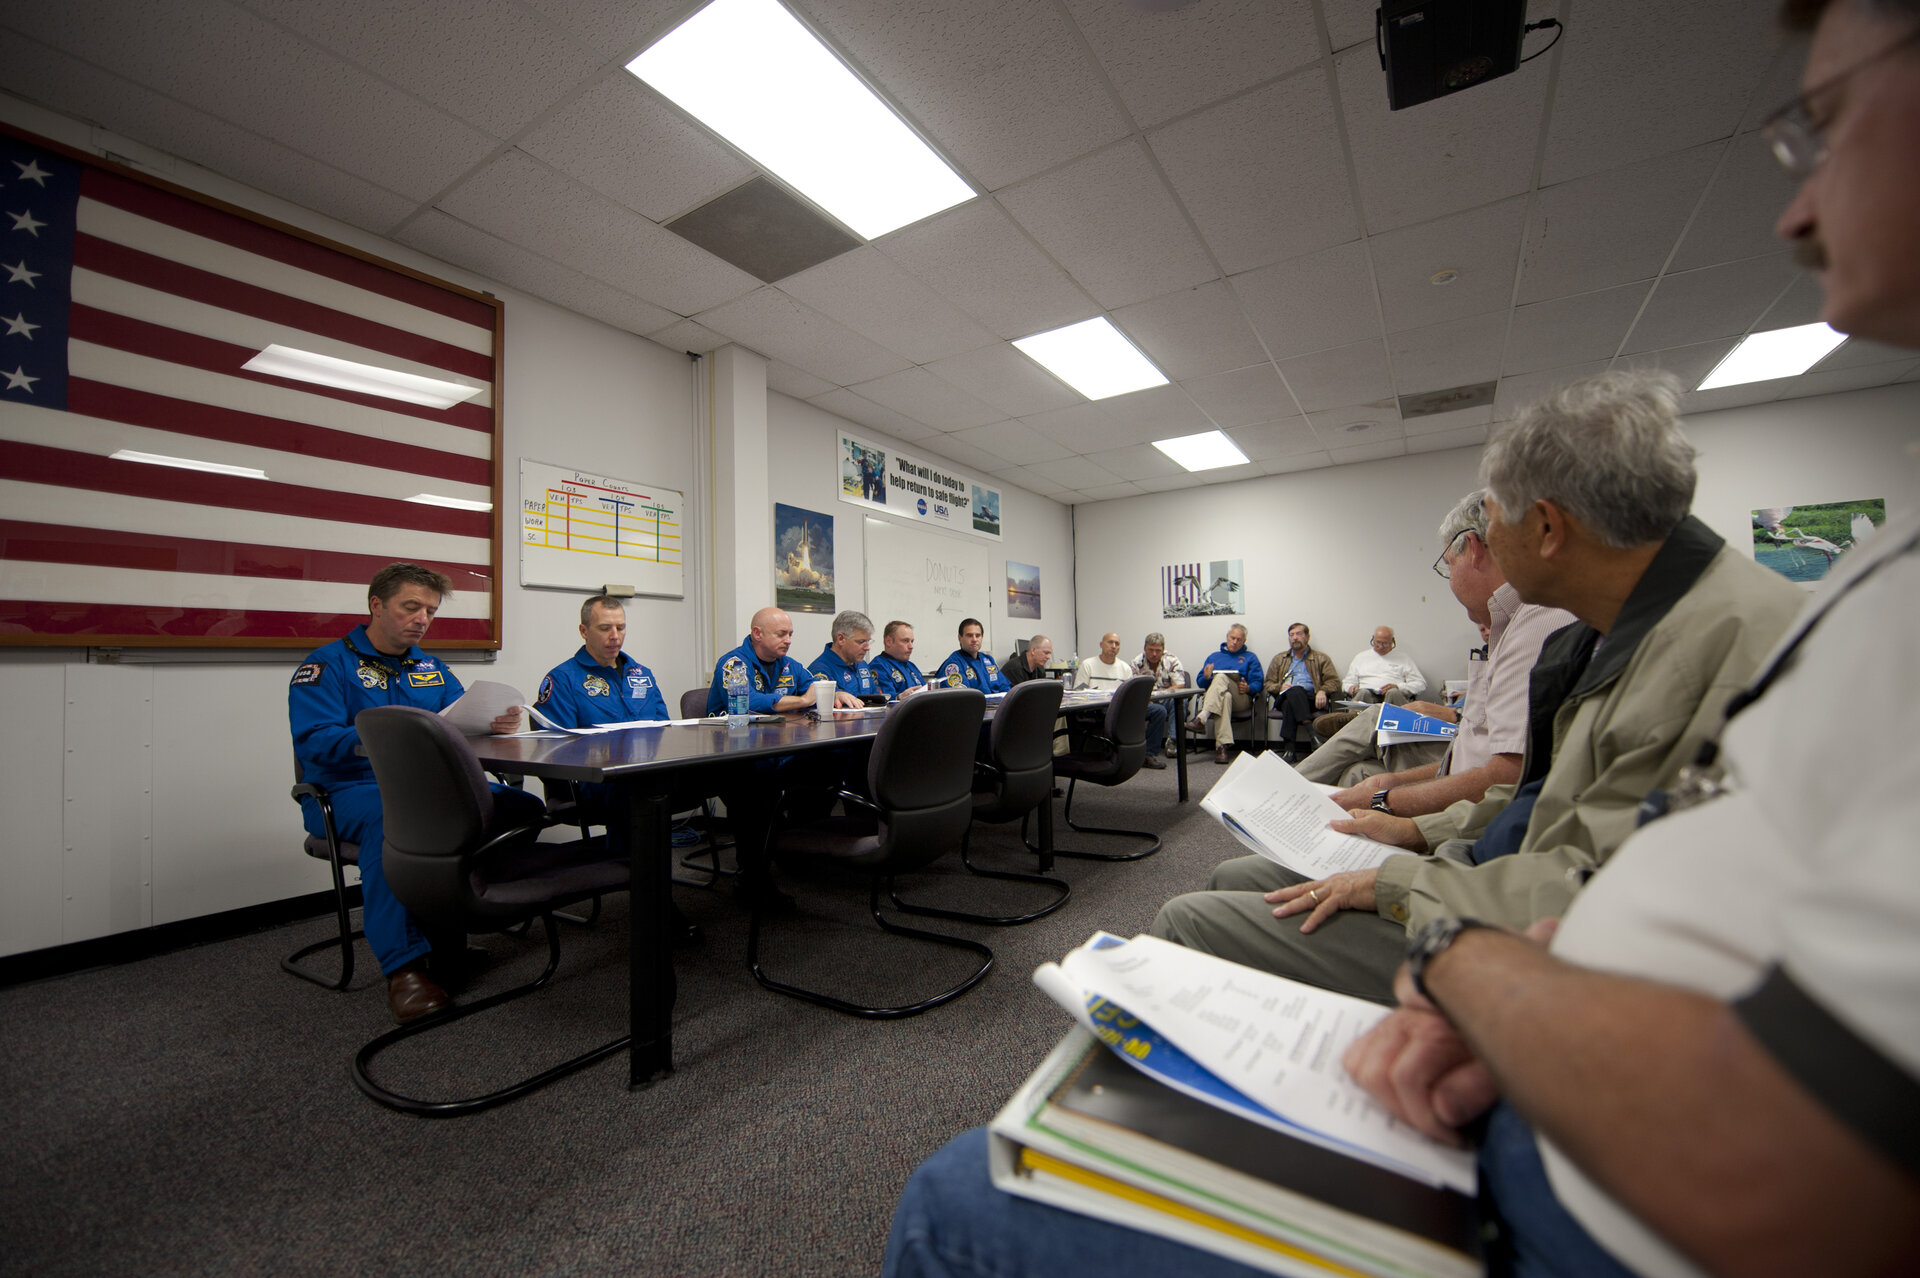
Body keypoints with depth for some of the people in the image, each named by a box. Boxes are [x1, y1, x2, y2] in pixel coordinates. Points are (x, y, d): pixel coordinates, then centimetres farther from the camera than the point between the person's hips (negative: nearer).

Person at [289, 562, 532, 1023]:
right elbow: (313, 742, -12)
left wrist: (496, 723, -14)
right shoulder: (328, 665, 1)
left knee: (520, 805, -21)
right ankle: (403, 965, -33)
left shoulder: (431, 668, 20)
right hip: (351, 789, -5)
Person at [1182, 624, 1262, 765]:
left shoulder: (1250, 658, 23)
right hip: (1215, 697, 2)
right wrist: (1206, 678, -4)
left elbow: (1258, 683, 9)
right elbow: (1200, 682, 21)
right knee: (1225, 697, -38)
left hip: (1241, 699, -1)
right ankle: (1222, 746, -51)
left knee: (1221, 677, -33)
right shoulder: (1214, 657, 29)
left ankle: (1201, 718, -52)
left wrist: (1248, 688, -14)